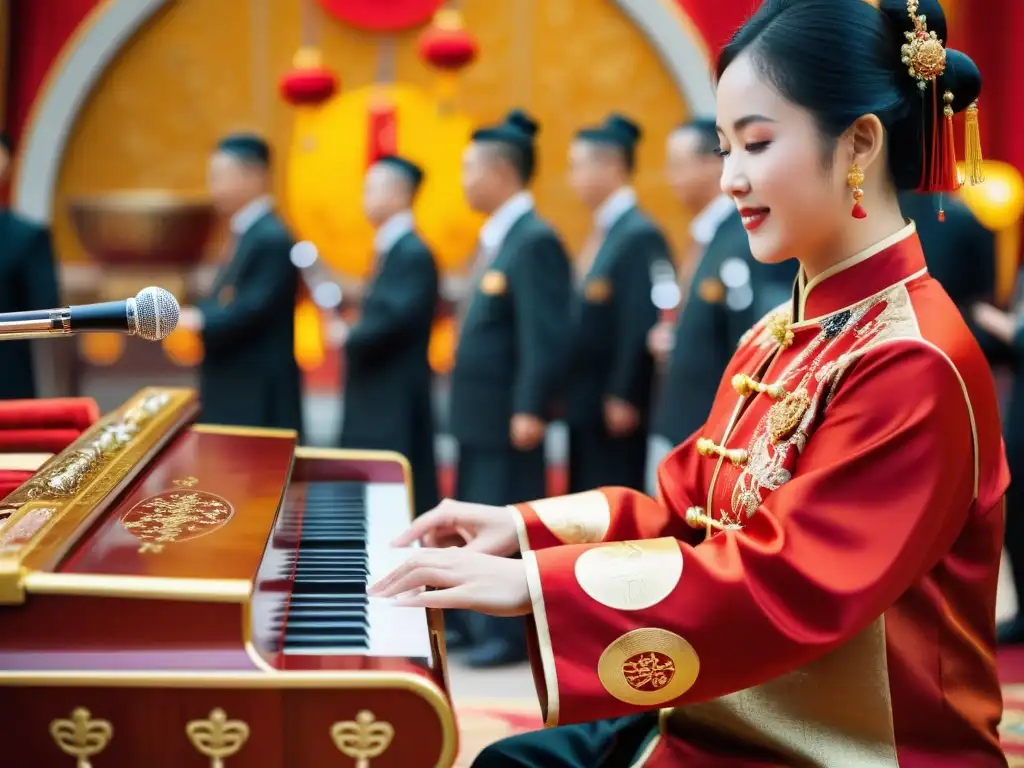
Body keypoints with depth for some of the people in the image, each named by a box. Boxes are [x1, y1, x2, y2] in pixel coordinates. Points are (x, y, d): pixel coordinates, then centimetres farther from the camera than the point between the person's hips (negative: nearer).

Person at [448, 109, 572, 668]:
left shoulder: (534, 241, -15)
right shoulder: (497, 238, 14)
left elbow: (546, 335, -20)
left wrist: (531, 410, -22)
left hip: (508, 416, -10)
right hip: (479, 412, 10)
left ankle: (511, 633, 8)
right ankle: (477, 621, 25)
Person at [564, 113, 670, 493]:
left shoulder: (641, 236, -14)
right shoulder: (602, 233, 14)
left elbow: (642, 325, -19)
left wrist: (623, 399, -19)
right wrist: (567, 395, 14)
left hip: (618, 410, -9)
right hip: (585, 406, 9)